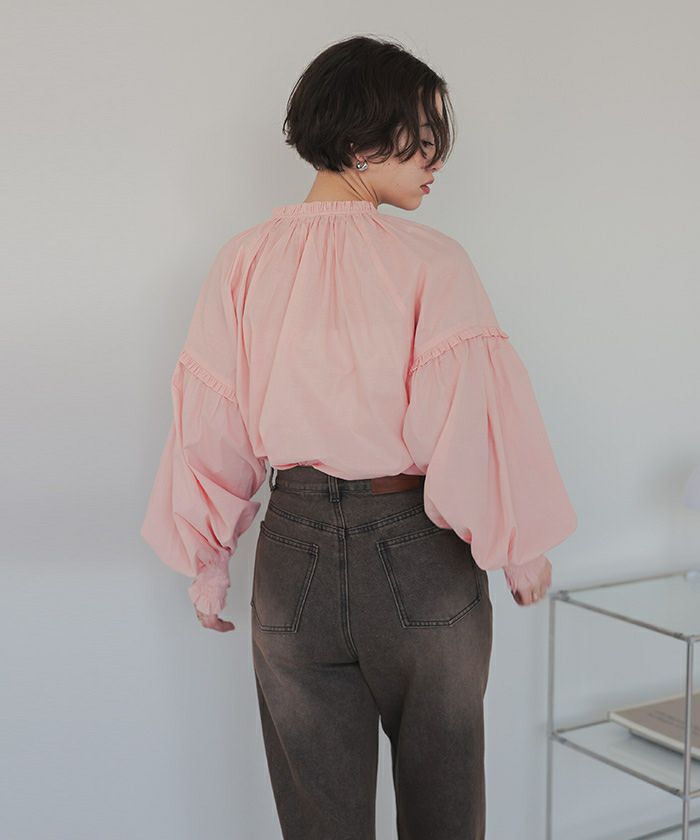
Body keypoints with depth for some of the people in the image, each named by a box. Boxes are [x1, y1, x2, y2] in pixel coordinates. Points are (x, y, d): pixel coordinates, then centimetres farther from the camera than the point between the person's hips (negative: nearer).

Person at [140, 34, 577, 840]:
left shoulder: (244, 262, -3)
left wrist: (207, 560, 13)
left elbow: (209, 425, 2)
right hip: (419, 554, -3)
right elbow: (474, 419, -16)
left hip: (295, 552, 3)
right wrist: (521, 548, -1)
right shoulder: (430, 262, -14)